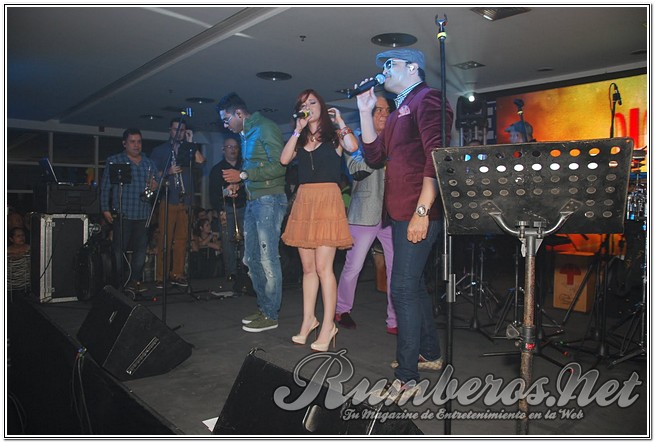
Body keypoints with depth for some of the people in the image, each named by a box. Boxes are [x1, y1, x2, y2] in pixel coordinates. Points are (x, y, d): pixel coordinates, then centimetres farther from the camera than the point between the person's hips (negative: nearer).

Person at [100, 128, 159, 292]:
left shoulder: (149, 163, 15)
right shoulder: (114, 161, 4)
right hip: (122, 213, -3)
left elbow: (156, 183, 20)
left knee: (141, 249, 5)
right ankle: (119, 284, 11)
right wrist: (105, 209, -6)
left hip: (143, 215, 4)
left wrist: (155, 186, -4)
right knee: (119, 250, 1)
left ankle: (134, 282, 15)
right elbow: (105, 186, 1)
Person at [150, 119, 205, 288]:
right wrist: (168, 172, -13)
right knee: (165, 239, -7)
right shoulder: (159, 150, 12)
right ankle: (161, 276, -3)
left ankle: (177, 274, 9)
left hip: (185, 200, 3)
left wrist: (191, 143, 2)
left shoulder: (187, 151, 19)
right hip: (167, 200, -3)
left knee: (182, 239, 3)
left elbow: (200, 162, 0)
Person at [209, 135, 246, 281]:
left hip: (244, 207, 0)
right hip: (227, 209, 0)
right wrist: (220, 211, -7)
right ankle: (231, 273, -3)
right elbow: (213, 194, 6)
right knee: (228, 240, -8)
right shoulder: (217, 169, 12)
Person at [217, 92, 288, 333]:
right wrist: (238, 182, 10)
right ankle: (264, 307, 22)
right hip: (252, 200, 10)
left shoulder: (265, 128, -8)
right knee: (251, 259, 11)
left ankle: (271, 315, 3)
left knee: (268, 258, -6)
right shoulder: (245, 134, 20)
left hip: (269, 200, -10)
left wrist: (243, 174, -17)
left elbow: (279, 166, -18)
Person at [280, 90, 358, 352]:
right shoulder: (300, 140, 19)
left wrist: (340, 121, -4)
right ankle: (308, 320, 18)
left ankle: (328, 325, -1)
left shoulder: (334, 135, 8)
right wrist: (298, 130, 1)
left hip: (327, 200, -5)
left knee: (323, 267, -9)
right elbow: (284, 159, 1)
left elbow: (353, 147, -14)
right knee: (307, 267, 8)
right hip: (303, 201, 5)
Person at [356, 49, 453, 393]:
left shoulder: (427, 99, -6)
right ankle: (430, 353, 32)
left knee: (403, 290, -10)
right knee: (413, 285, 17)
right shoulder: (399, 110, 24)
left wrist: (422, 210, -24)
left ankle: (406, 376, -1)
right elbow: (375, 156, 17)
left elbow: (437, 157, -17)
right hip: (400, 212, 10)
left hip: (419, 213, -10)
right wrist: (365, 111, 13)